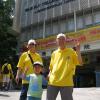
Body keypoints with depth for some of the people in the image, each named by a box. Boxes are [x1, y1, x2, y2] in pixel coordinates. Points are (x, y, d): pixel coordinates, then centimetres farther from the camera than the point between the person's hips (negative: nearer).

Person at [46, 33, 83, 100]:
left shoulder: (71, 52, 4)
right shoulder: (54, 53, 13)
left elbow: (80, 63, -4)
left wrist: (78, 50, -14)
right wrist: (49, 74, 1)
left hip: (66, 83, -3)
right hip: (53, 82, 3)